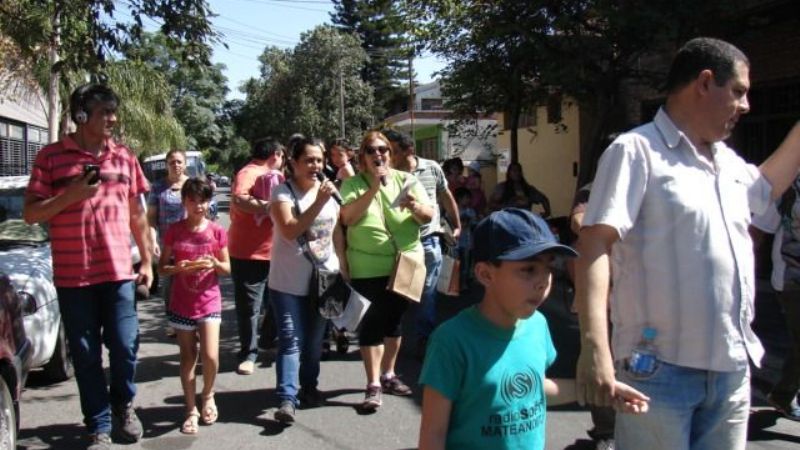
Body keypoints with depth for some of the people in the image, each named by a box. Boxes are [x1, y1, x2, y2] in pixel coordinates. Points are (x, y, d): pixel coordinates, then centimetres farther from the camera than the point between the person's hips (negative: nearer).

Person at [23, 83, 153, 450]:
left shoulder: (125, 157, 8)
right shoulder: (51, 156, 0)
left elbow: (137, 214, 12)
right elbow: (31, 214, -1)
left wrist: (147, 261, 10)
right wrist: (72, 194, -15)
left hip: (119, 271, 2)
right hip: (72, 276, -1)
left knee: (125, 347, 3)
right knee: (86, 355, 6)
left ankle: (123, 405, 31)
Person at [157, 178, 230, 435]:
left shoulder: (217, 232, -2)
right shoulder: (174, 231, -3)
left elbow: (228, 268, 5)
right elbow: (162, 267, 2)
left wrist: (215, 264, -17)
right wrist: (178, 268, -18)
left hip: (209, 302, 0)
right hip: (182, 304, 0)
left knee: (210, 356, -10)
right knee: (188, 358, 7)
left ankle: (208, 396, 19)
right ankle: (191, 410, 20)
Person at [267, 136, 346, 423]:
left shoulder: (330, 193, 6)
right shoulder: (283, 192, -9)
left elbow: (338, 234, 12)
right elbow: (290, 231, -23)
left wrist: (345, 270, 10)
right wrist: (319, 203, -27)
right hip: (289, 282, -4)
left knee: (314, 339, 15)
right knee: (291, 340, -8)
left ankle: (309, 386, 31)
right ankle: (287, 398, -8)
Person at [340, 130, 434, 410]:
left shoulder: (405, 179, 4)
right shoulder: (353, 183, -4)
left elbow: (428, 216, -3)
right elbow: (347, 218, -20)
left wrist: (415, 206, -25)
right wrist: (373, 187, -26)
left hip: (406, 262, 4)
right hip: (369, 267, -4)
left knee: (395, 317, 15)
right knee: (375, 319, -2)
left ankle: (388, 375, 32)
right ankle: (373, 384, 7)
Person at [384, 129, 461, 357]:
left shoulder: (432, 168, -2)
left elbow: (446, 197, 12)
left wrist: (457, 226, 18)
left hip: (428, 242, 0)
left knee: (426, 294, 9)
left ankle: (425, 339, 24)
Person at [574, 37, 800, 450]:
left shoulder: (728, 160, 14)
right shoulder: (637, 150, -12)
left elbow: (765, 188, 37)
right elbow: (594, 243, -22)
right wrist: (595, 346, -33)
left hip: (732, 367, 8)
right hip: (661, 368, -8)